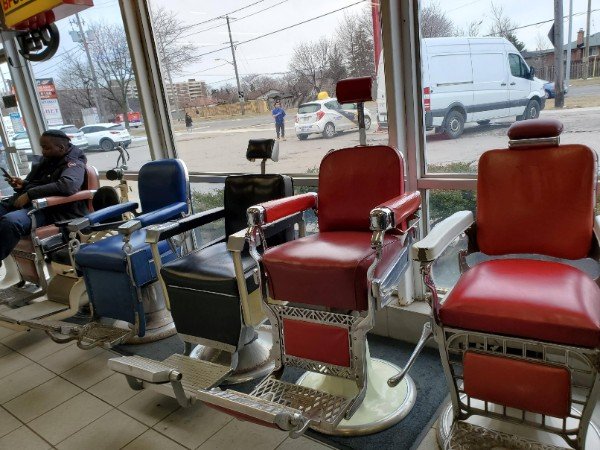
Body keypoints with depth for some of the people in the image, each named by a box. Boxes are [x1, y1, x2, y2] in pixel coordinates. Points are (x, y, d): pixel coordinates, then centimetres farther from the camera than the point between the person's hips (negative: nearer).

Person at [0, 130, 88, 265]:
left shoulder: (73, 163, -7)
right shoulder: (47, 160, 17)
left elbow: (68, 185, -30)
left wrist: (29, 194, -26)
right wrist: (22, 184, 9)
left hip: (49, 211, -9)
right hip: (26, 202, 9)